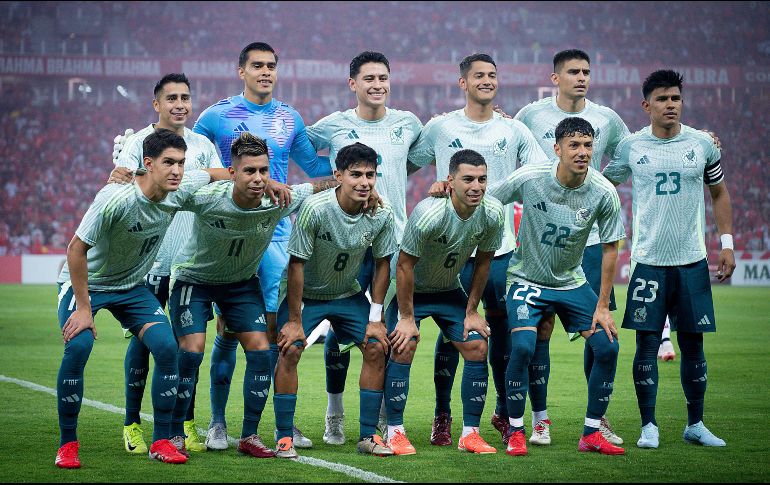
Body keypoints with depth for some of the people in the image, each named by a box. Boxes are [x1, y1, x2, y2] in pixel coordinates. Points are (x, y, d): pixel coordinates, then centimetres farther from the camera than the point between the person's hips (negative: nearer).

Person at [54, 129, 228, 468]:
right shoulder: (116, 199, -32)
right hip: (85, 282, -5)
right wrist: (83, 308, -23)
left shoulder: (180, 191, -15)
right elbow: (76, 250, -25)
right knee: (78, 346, -27)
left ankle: (161, 441, 0)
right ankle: (68, 443, -11)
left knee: (166, 347, -14)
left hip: (132, 286, 5)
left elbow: (215, 173, 7)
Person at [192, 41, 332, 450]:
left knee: (278, 325, -2)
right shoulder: (216, 116, 1)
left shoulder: (290, 119, 10)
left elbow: (313, 165, 20)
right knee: (228, 327, -1)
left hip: (276, 230, 2)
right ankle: (218, 423, 6)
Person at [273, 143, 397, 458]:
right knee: (290, 350, -20)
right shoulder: (315, 209, -30)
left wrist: (375, 319, -5)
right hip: (306, 293, -4)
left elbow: (382, 264, -3)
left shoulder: (382, 215, -17)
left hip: (349, 295, 4)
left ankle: (368, 435, 2)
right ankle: (284, 437, -11)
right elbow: (297, 264, -23)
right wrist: (294, 320, -20)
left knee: (376, 348, -8)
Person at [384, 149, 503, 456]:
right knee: (403, 348, -20)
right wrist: (407, 317, -20)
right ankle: (395, 433, -8)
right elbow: (405, 265, -23)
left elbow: (482, 262, -2)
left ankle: (470, 434, 3)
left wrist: (471, 311, 0)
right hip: (411, 290, -5)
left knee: (477, 348, -7)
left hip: (449, 291, 5)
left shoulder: (492, 214, -18)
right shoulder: (428, 214, -33)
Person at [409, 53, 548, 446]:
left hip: (501, 247, 1)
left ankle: (505, 412, 17)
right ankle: (442, 415, 9)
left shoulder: (514, 131, 8)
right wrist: (435, 186, -1)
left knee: (503, 331, 4)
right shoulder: (440, 128, 5)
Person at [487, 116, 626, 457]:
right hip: (527, 280, -3)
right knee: (522, 346, -24)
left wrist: (602, 306, -5)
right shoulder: (528, 179, -20)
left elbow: (610, 248, -4)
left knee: (607, 347, -8)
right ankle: (516, 432, -6)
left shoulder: (603, 193, -14)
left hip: (572, 282, 3)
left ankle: (591, 434, 8)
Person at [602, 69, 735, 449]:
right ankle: (648, 425, 6)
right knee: (647, 342, -3)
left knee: (693, 343, 5)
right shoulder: (630, 147, 0)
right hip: (648, 260, -1)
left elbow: (719, 193, 15)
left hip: (692, 261, 1)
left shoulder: (703, 144, 4)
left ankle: (695, 424, 17)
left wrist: (726, 243, 8)